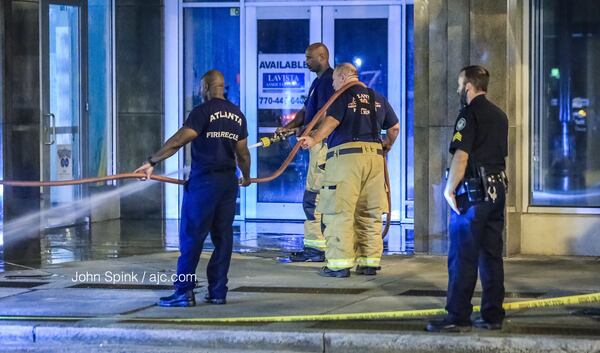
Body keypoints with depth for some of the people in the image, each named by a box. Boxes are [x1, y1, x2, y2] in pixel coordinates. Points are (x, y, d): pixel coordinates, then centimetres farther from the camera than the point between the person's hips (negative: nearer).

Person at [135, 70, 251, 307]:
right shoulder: (237, 115, 12)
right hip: (229, 183, 6)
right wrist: (246, 177, 33)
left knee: (191, 237, -3)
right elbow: (243, 153, 17)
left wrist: (152, 161, -17)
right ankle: (218, 292, 9)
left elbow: (178, 140, -18)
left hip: (203, 182, -6)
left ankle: (184, 292, -5)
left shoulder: (203, 111, -8)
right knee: (223, 237, 8)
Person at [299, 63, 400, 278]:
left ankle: (340, 264, -8)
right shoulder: (378, 99, 19)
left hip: (346, 156, -6)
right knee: (370, 213, 11)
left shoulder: (343, 96, 0)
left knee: (339, 212, -5)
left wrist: (314, 140, -26)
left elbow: (332, 121, -16)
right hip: (374, 157, 6)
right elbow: (394, 127, 24)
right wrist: (387, 146, 41)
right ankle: (370, 262, 12)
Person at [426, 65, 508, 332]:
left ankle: (458, 318, -7)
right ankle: (493, 315, 12)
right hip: (497, 190, 8)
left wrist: (449, 190, -12)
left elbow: (461, 157, -19)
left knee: (462, 257, -6)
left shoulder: (469, 115, -11)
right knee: (492, 255, 10)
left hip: (473, 193, -8)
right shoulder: (499, 116, 16)